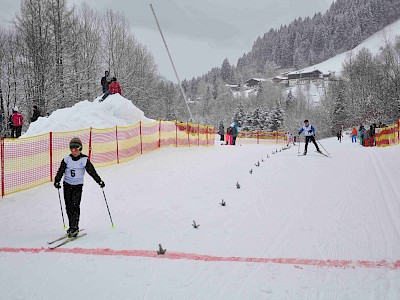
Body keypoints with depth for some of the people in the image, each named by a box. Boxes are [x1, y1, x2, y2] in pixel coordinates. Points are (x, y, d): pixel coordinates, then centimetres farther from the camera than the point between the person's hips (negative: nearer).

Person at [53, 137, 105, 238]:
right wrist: (57, 181, -8)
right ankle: (72, 226, 16)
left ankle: (74, 227, -9)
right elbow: (60, 171, 3)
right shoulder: (66, 159, 0)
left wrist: (99, 181, -12)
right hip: (67, 185, 3)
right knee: (68, 206, 4)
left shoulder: (84, 160, -7)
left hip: (78, 186, -3)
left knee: (75, 206, -12)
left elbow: (92, 171, -6)